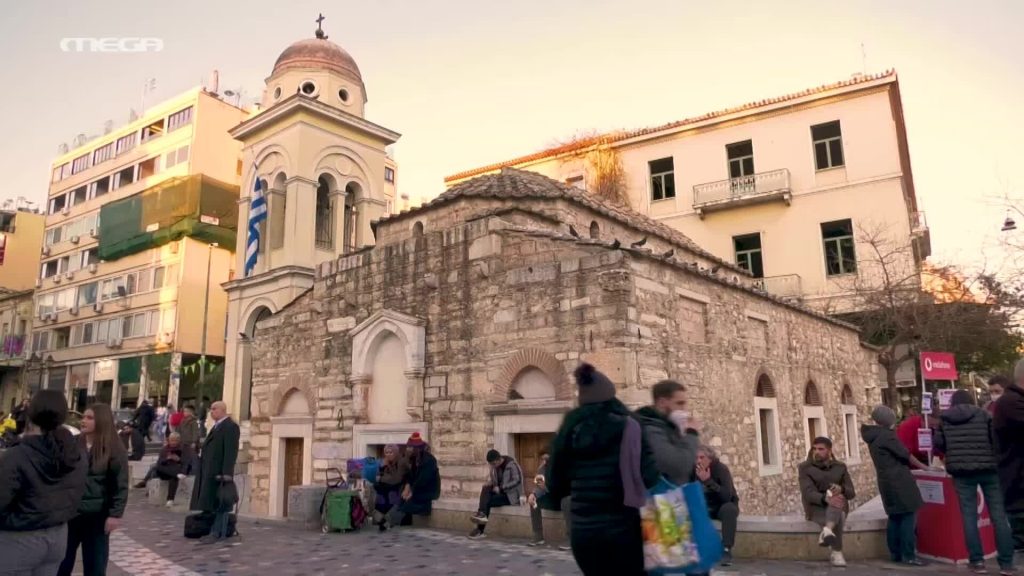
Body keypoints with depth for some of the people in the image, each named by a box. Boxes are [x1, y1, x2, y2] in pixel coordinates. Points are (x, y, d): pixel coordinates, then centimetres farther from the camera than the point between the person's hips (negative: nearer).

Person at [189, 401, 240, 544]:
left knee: (219, 504, -6)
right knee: (213, 503, 11)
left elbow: (231, 451, -19)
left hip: (219, 472, -10)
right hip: (210, 471, 10)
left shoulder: (230, 426, -12)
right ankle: (216, 532, 16)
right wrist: (205, 470, 16)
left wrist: (226, 474, -24)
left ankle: (218, 534, -3)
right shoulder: (217, 426, 20)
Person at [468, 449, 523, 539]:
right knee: (485, 489, -20)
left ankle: (480, 530, -12)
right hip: (500, 491, 7)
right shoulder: (495, 466, 5)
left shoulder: (511, 464, -17)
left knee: (488, 502, -21)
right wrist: (490, 482, -8)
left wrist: (501, 488, -24)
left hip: (511, 494, -7)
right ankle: (482, 514, -28)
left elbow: (517, 480, -23)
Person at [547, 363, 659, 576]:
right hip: (622, 527, -3)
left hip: (583, 531, 3)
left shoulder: (569, 431, 3)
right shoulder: (627, 427, -7)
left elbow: (555, 482, 7)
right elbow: (649, 476, -14)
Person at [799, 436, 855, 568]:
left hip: (839, 507, 2)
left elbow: (851, 493, 2)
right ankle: (836, 554, -36)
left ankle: (827, 530, -54)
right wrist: (826, 498, -38)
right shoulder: (805, 467, -2)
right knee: (838, 518, -35)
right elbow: (807, 493, -16)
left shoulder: (840, 467, 9)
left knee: (837, 497, -35)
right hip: (816, 507, -2)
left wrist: (841, 489, -24)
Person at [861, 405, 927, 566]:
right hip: (899, 480, -9)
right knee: (908, 516, -6)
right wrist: (924, 467, 2)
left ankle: (895, 553, 17)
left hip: (886, 481, 9)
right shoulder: (886, 435, -13)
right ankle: (908, 556, -6)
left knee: (895, 517, 14)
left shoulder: (873, 436, 14)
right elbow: (906, 455, -10)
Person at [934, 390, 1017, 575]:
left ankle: (977, 561, 5)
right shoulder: (983, 414, 4)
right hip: (987, 468, 0)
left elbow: (938, 443, 7)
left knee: (969, 516, 5)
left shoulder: (944, 419, 7)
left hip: (961, 471, 0)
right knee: (998, 514, 6)